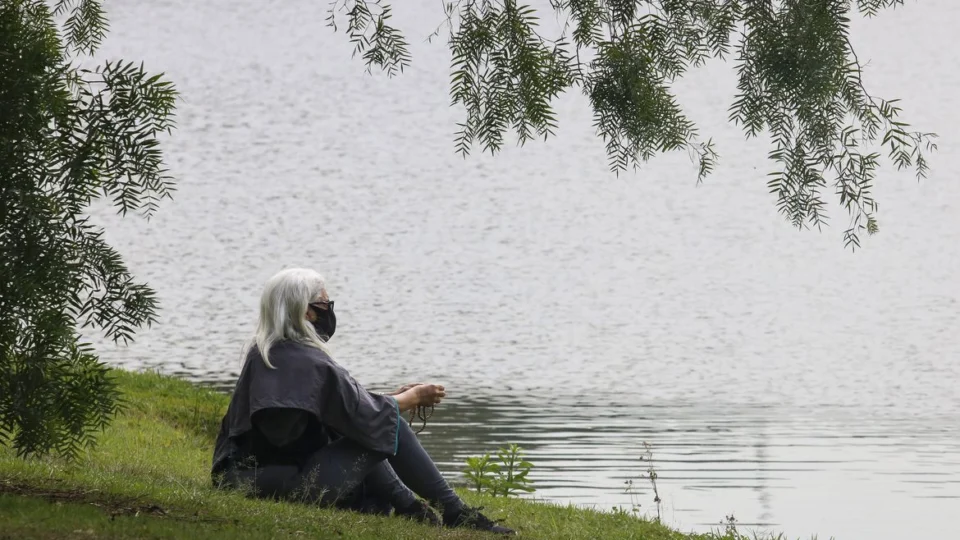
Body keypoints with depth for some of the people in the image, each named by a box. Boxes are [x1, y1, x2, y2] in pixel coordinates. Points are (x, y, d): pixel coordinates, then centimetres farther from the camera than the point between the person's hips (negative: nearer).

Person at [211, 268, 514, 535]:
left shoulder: (261, 354, 12)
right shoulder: (309, 363, -16)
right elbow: (365, 413, -7)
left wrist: (396, 396, 21)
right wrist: (412, 398, 11)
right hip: (303, 486, -9)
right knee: (389, 424, 0)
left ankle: (407, 506, 21)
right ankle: (454, 513, 6)